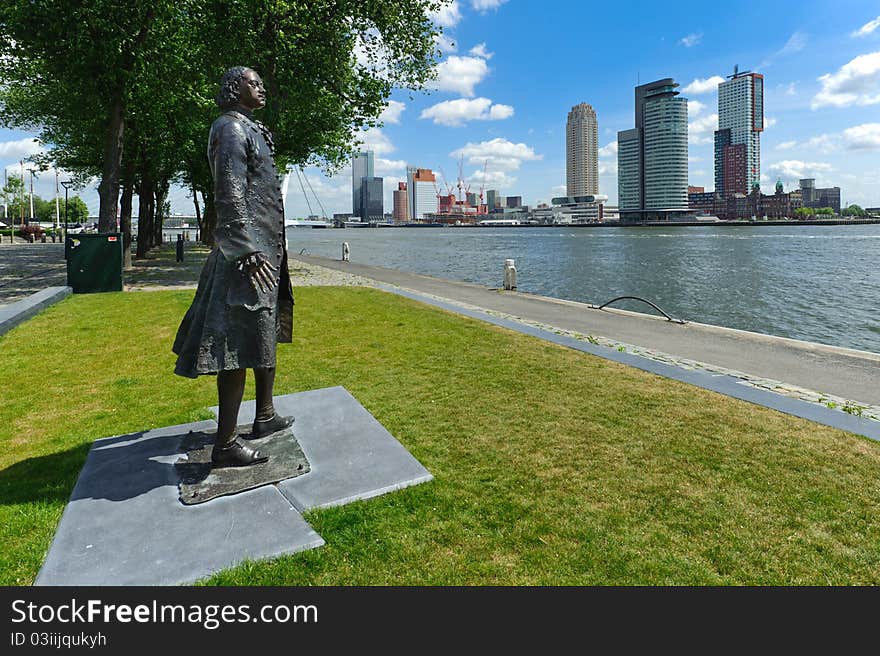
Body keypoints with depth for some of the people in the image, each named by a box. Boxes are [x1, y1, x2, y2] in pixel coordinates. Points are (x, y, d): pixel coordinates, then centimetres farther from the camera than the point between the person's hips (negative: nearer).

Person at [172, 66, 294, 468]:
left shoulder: (249, 130, 23)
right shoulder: (231, 129, -8)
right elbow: (229, 195, -18)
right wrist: (247, 254, -24)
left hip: (264, 248, 11)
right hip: (247, 250, -11)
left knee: (266, 333, 16)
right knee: (239, 343, -9)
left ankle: (264, 416, 30)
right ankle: (225, 444, -2)